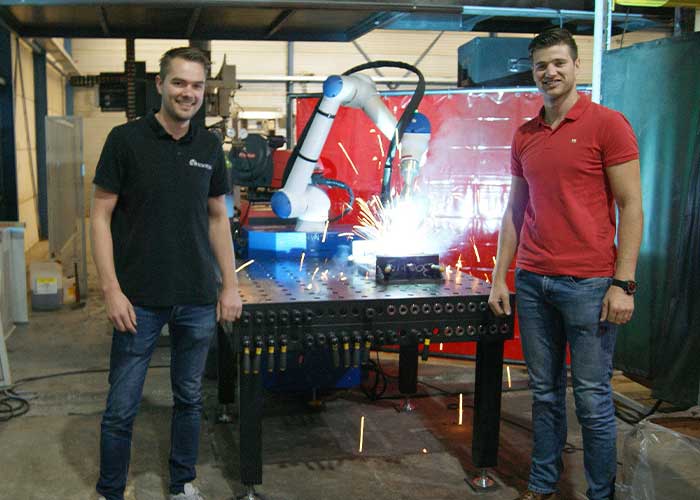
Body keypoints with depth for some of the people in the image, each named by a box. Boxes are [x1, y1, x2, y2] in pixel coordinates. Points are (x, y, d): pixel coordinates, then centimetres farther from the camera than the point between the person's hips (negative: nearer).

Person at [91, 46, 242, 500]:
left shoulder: (209, 146, 5)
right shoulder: (126, 139, -6)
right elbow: (101, 216, -6)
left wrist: (231, 285, 7)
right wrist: (112, 290, -12)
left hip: (199, 301, 4)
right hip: (140, 300, -3)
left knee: (190, 398, 15)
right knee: (122, 409, 5)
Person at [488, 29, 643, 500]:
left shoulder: (608, 124, -3)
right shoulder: (524, 136, 13)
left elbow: (631, 206, -6)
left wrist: (623, 283, -12)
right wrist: (499, 277, 12)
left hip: (588, 284, -5)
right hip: (532, 283, 5)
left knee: (593, 399, 1)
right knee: (545, 393, 13)